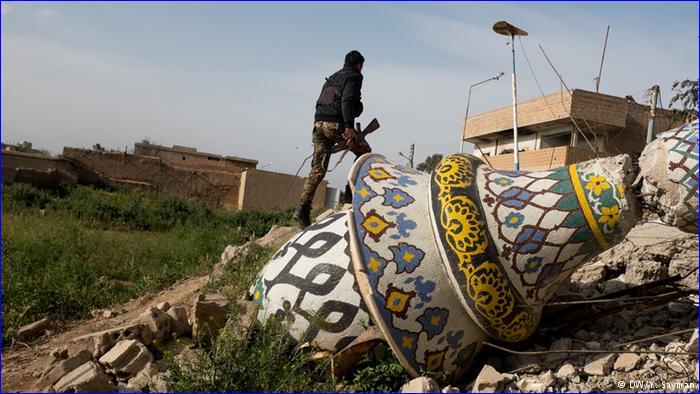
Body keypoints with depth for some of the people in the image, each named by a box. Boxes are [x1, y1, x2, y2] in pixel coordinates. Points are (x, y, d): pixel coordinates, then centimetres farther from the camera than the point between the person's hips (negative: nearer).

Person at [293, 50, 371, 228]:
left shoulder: (331, 78, 28)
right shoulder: (354, 76, 4)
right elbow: (347, 100, -13)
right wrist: (349, 126, -21)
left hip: (318, 123, 7)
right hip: (336, 124, -7)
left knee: (317, 169, 4)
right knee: (364, 152, 14)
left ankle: (303, 209, -5)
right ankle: (351, 190, 5)